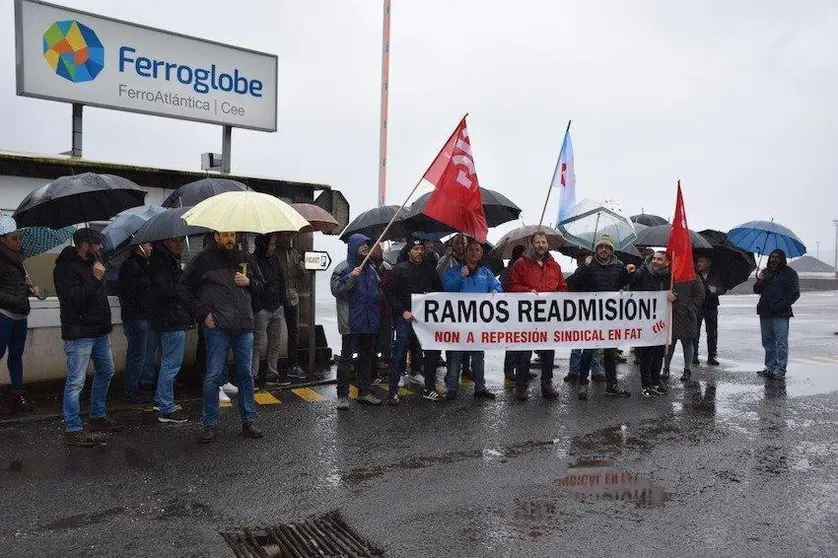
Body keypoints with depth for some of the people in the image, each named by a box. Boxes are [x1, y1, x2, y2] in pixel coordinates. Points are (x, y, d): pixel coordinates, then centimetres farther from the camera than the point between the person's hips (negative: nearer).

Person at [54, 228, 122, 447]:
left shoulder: (91, 263, 15)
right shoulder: (65, 268, -12)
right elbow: (75, 298, -24)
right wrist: (95, 278, -21)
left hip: (100, 331, 9)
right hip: (79, 334, -9)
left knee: (105, 372, 18)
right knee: (76, 382, -6)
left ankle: (97, 416, 32)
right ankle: (72, 430, 2)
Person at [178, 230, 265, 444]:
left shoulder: (244, 258, 13)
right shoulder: (204, 260, 1)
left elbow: (261, 284, 22)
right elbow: (183, 288, 4)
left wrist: (249, 282, -1)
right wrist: (202, 313, -4)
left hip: (244, 326, 4)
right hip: (217, 327, -3)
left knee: (246, 374, 9)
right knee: (213, 376, -2)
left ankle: (249, 421, 20)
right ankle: (210, 424, 10)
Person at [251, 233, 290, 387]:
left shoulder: (274, 259, 13)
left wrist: (284, 304, 14)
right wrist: (256, 308, -18)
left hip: (277, 309, 7)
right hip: (261, 311, -7)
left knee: (275, 344, 12)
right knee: (258, 345, -4)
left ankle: (272, 375, 22)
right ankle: (252, 376, 5)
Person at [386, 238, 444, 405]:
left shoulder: (430, 269, 14)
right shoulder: (400, 269, 2)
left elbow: (440, 291, 19)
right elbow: (391, 293, -2)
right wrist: (403, 311, -12)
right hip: (406, 318, -4)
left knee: (433, 353, 6)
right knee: (399, 355, -3)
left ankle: (430, 389, 19)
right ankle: (393, 391, 4)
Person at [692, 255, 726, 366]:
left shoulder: (716, 275, 4)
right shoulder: (694, 274, -1)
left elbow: (723, 288, 6)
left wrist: (715, 290, -13)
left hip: (711, 307, 2)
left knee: (712, 333, 6)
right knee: (695, 332, -1)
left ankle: (711, 356, 16)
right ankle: (694, 355, 9)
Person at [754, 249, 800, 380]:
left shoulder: (790, 273, 0)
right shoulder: (765, 272, 17)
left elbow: (795, 293, -5)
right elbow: (757, 291, 16)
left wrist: (782, 305, -16)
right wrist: (759, 281, -5)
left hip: (781, 314, -6)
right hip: (765, 313, 6)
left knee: (781, 342, -6)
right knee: (768, 342, 11)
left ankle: (780, 370, -4)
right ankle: (771, 367, 19)